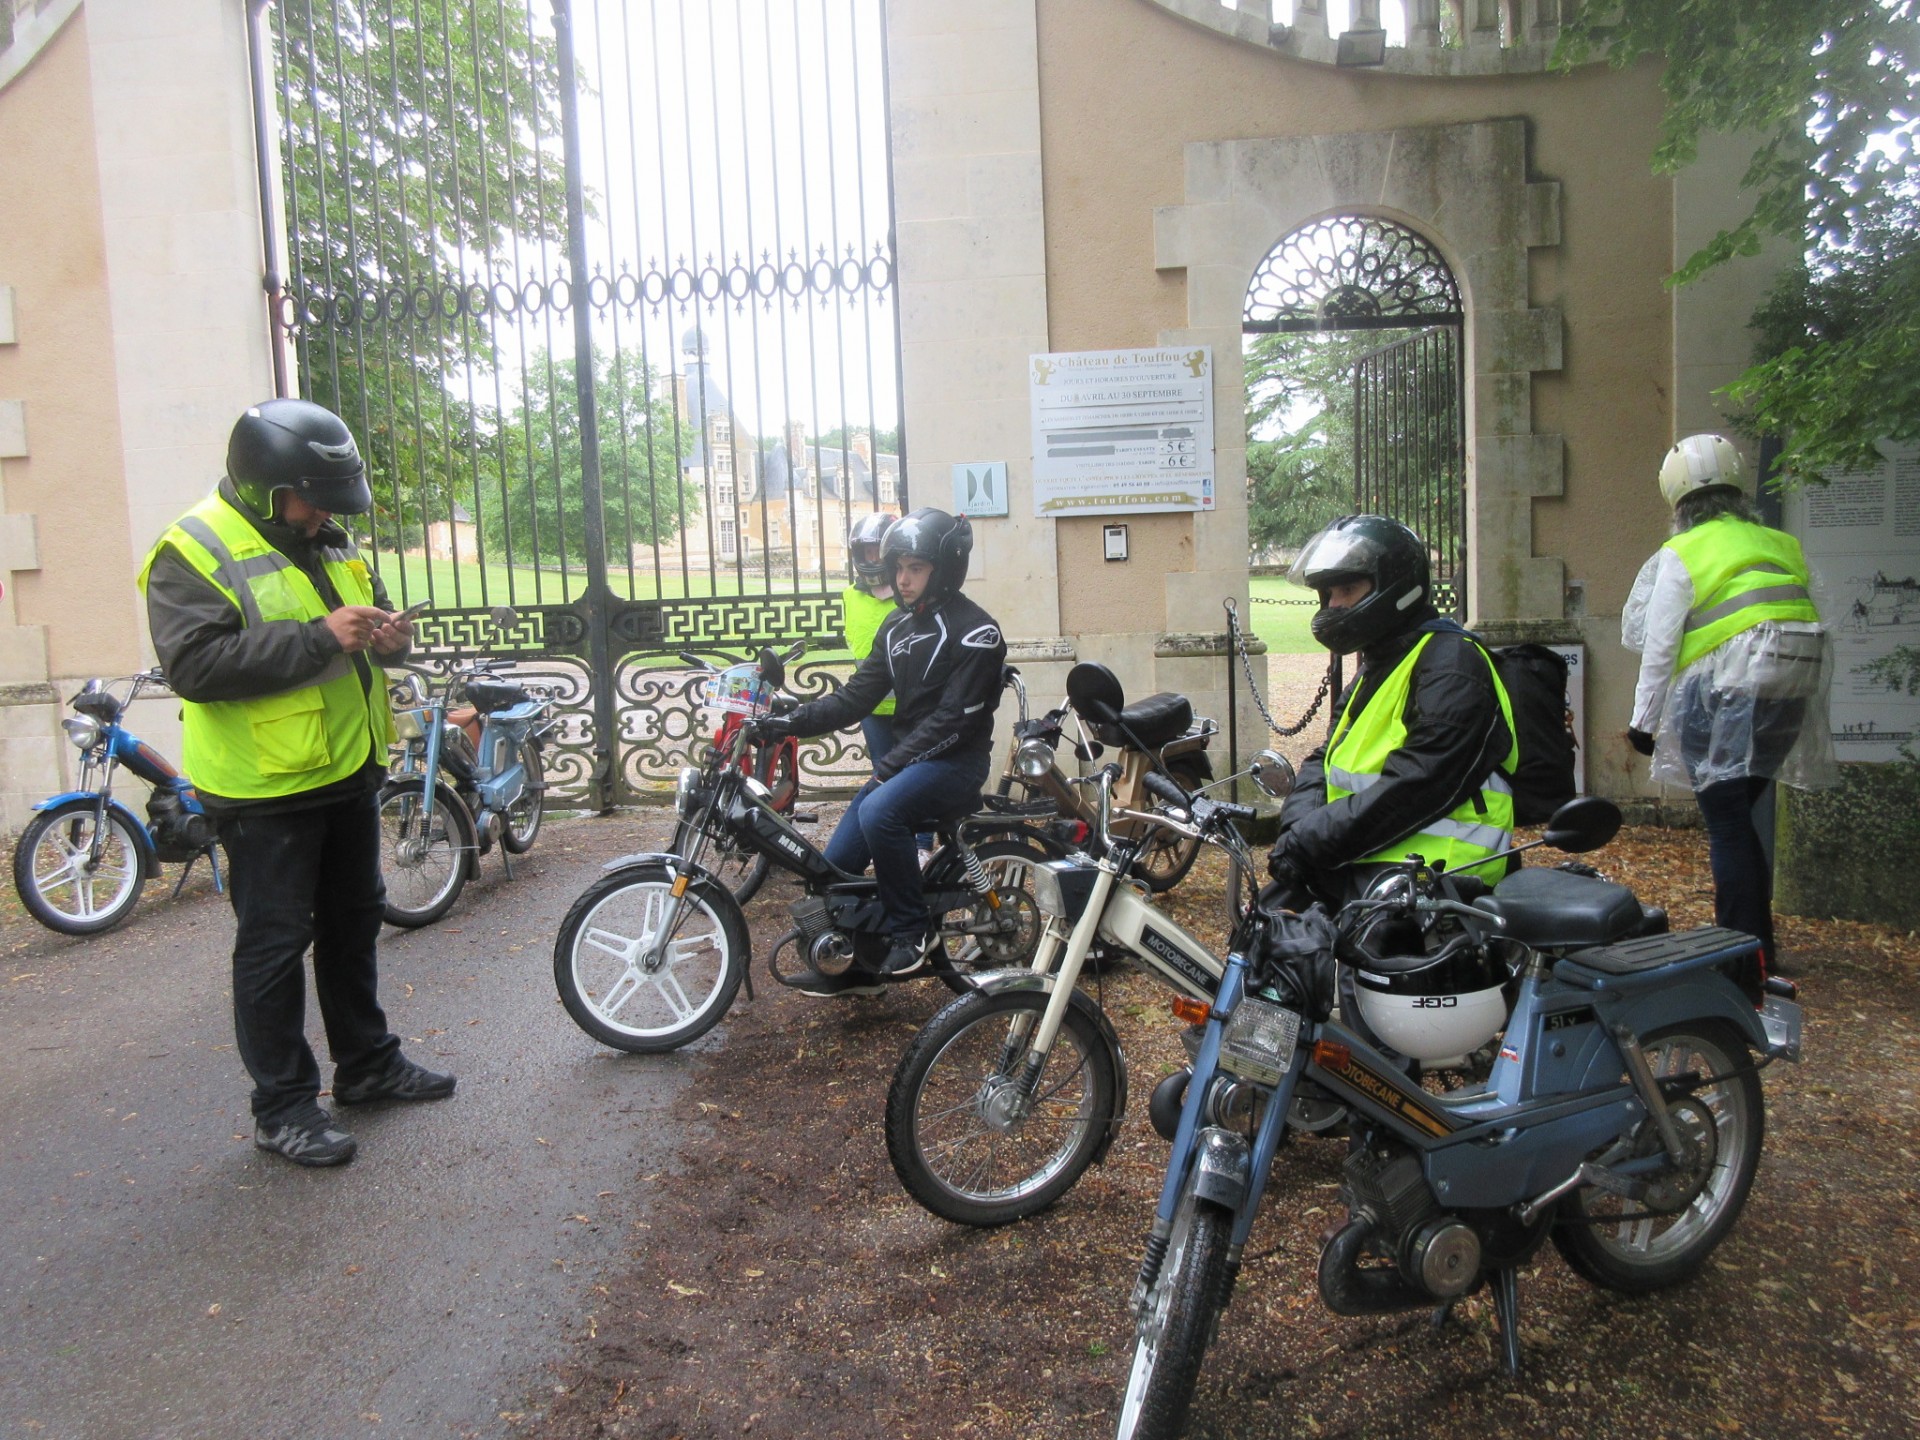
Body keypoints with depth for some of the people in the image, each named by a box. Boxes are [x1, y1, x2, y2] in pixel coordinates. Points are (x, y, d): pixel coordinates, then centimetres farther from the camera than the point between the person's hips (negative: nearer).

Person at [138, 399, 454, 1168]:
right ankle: (283, 1105, 13)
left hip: (348, 774, 8)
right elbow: (194, 663, -26)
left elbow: (367, 613, 23)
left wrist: (385, 634, -2)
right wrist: (319, 638, -30)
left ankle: (367, 1063, 34)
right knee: (275, 945, 0)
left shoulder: (328, 543, 11)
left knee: (353, 925, 19)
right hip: (265, 789, -8)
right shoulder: (193, 552, -14)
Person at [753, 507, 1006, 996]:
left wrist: (888, 767, -22)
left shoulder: (975, 633, -13)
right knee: (836, 864, -2)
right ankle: (852, 967, 17)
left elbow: (954, 720, -19)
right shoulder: (899, 624, 12)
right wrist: (795, 721, -4)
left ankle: (912, 931, -17)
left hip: (955, 762, -8)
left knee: (879, 811, -35)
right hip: (903, 760, 8)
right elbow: (858, 695, 9)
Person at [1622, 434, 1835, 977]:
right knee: (1740, 818, 17)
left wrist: (1644, 720, 2)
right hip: (1791, 695, 6)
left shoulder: (1680, 555, -2)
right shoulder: (1783, 546, 15)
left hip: (1726, 693, -6)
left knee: (1727, 824, -2)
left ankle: (1750, 950, -3)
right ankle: (1755, 939, 22)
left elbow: (1657, 646, -4)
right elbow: (1812, 624, 16)